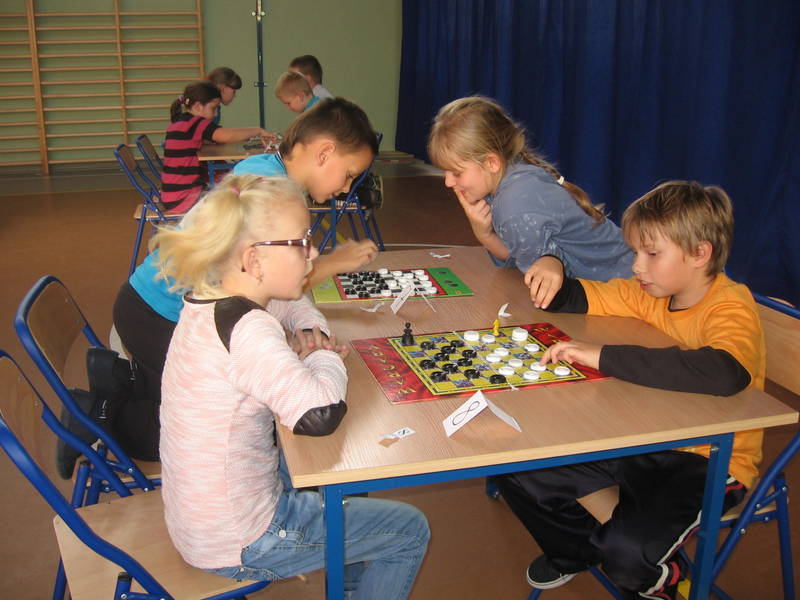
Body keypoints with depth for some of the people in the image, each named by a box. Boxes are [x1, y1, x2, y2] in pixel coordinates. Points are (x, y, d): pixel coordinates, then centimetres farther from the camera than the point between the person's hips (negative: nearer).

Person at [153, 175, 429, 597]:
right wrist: (325, 357, -19)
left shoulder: (207, 300, -1)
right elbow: (321, 415, -40)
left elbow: (289, 302, 19)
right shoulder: (246, 331, -30)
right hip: (234, 545, -9)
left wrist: (313, 332, -3)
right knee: (409, 531, 7)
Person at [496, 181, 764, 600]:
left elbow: (725, 374, -43)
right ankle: (578, 550, 29)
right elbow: (577, 300, 11)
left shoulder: (730, 308, -21)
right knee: (519, 475, -1)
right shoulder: (650, 294, 0)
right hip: (644, 439, 7)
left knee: (626, 549, -31)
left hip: (711, 461, -7)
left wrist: (603, 356, -40)